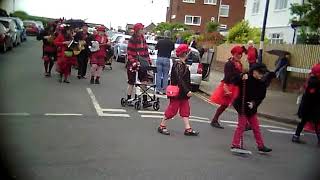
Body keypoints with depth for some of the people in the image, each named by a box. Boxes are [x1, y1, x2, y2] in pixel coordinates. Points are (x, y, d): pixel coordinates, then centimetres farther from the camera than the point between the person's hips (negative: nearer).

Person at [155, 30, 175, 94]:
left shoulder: (160, 41, 1)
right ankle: (164, 90, 5)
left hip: (159, 58, 1)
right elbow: (173, 49, 12)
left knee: (159, 75, 7)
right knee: (165, 76, 5)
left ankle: (158, 89, 6)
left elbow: (156, 48, 14)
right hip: (166, 59, -1)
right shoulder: (171, 43, -3)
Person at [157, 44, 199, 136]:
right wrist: (187, 91, -26)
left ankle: (188, 129, 15)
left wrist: (187, 91, 18)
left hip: (183, 94, 10)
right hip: (177, 93, -10)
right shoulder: (179, 65, -19)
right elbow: (179, 80, -26)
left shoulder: (182, 64, 11)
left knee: (185, 110, 10)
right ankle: (162, 126, 13)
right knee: (172, 109, 0)